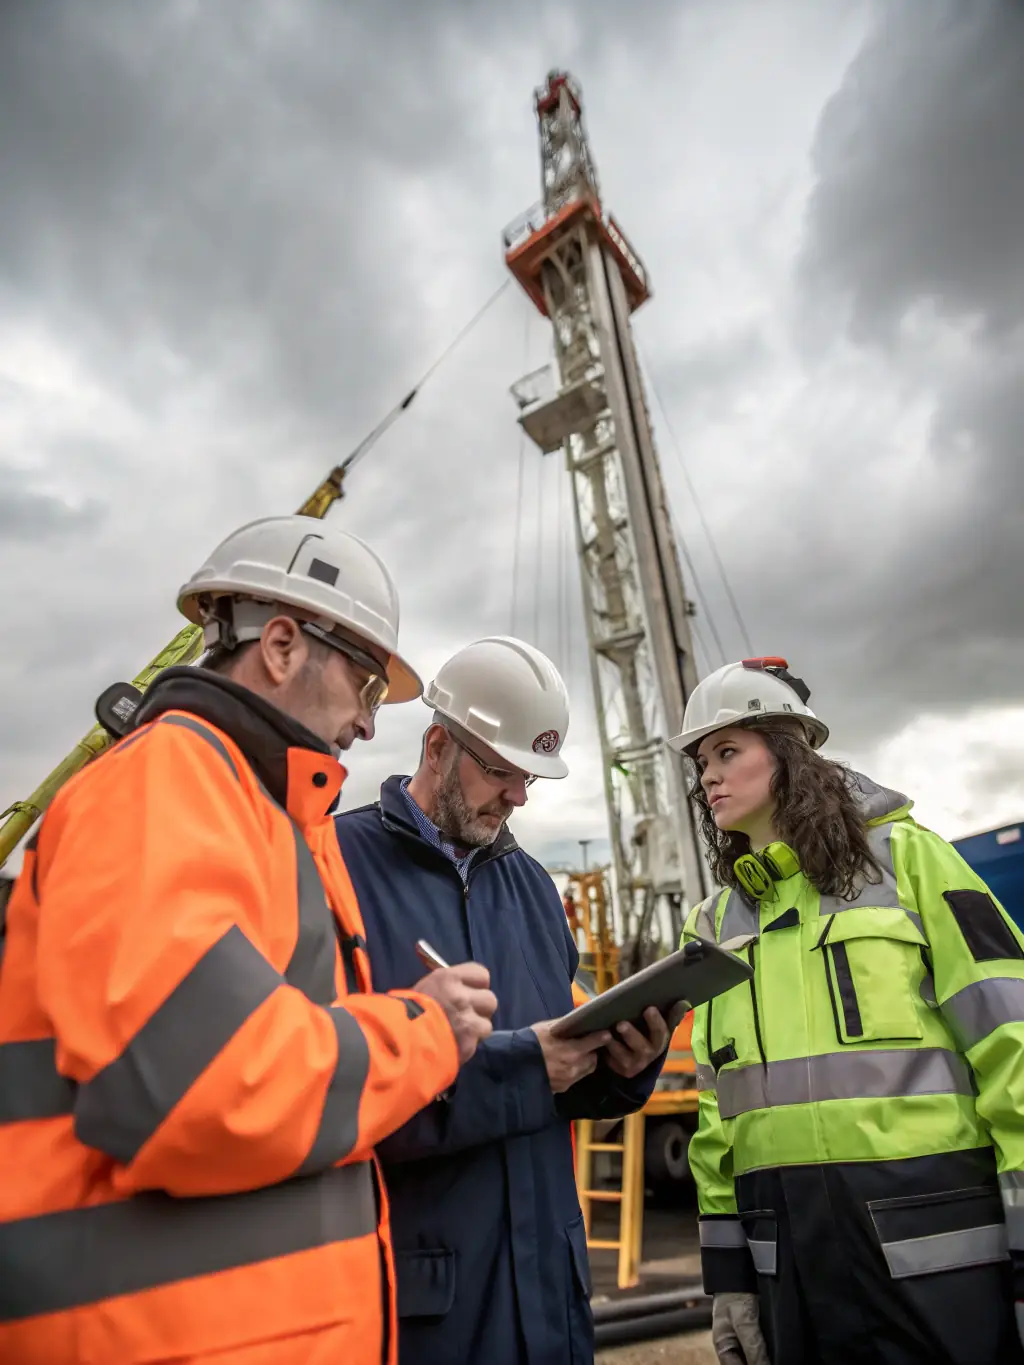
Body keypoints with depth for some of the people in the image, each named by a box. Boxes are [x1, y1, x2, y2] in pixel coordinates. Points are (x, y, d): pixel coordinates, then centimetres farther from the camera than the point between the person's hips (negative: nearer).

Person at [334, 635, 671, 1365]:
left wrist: (622, 1063, -10)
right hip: (406, 1272, -5)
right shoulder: (336, 863, -14)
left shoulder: (532, 883, 7)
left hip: (545, 1260, 6)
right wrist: (513, 1067, -23)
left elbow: (567, 1068, 11)